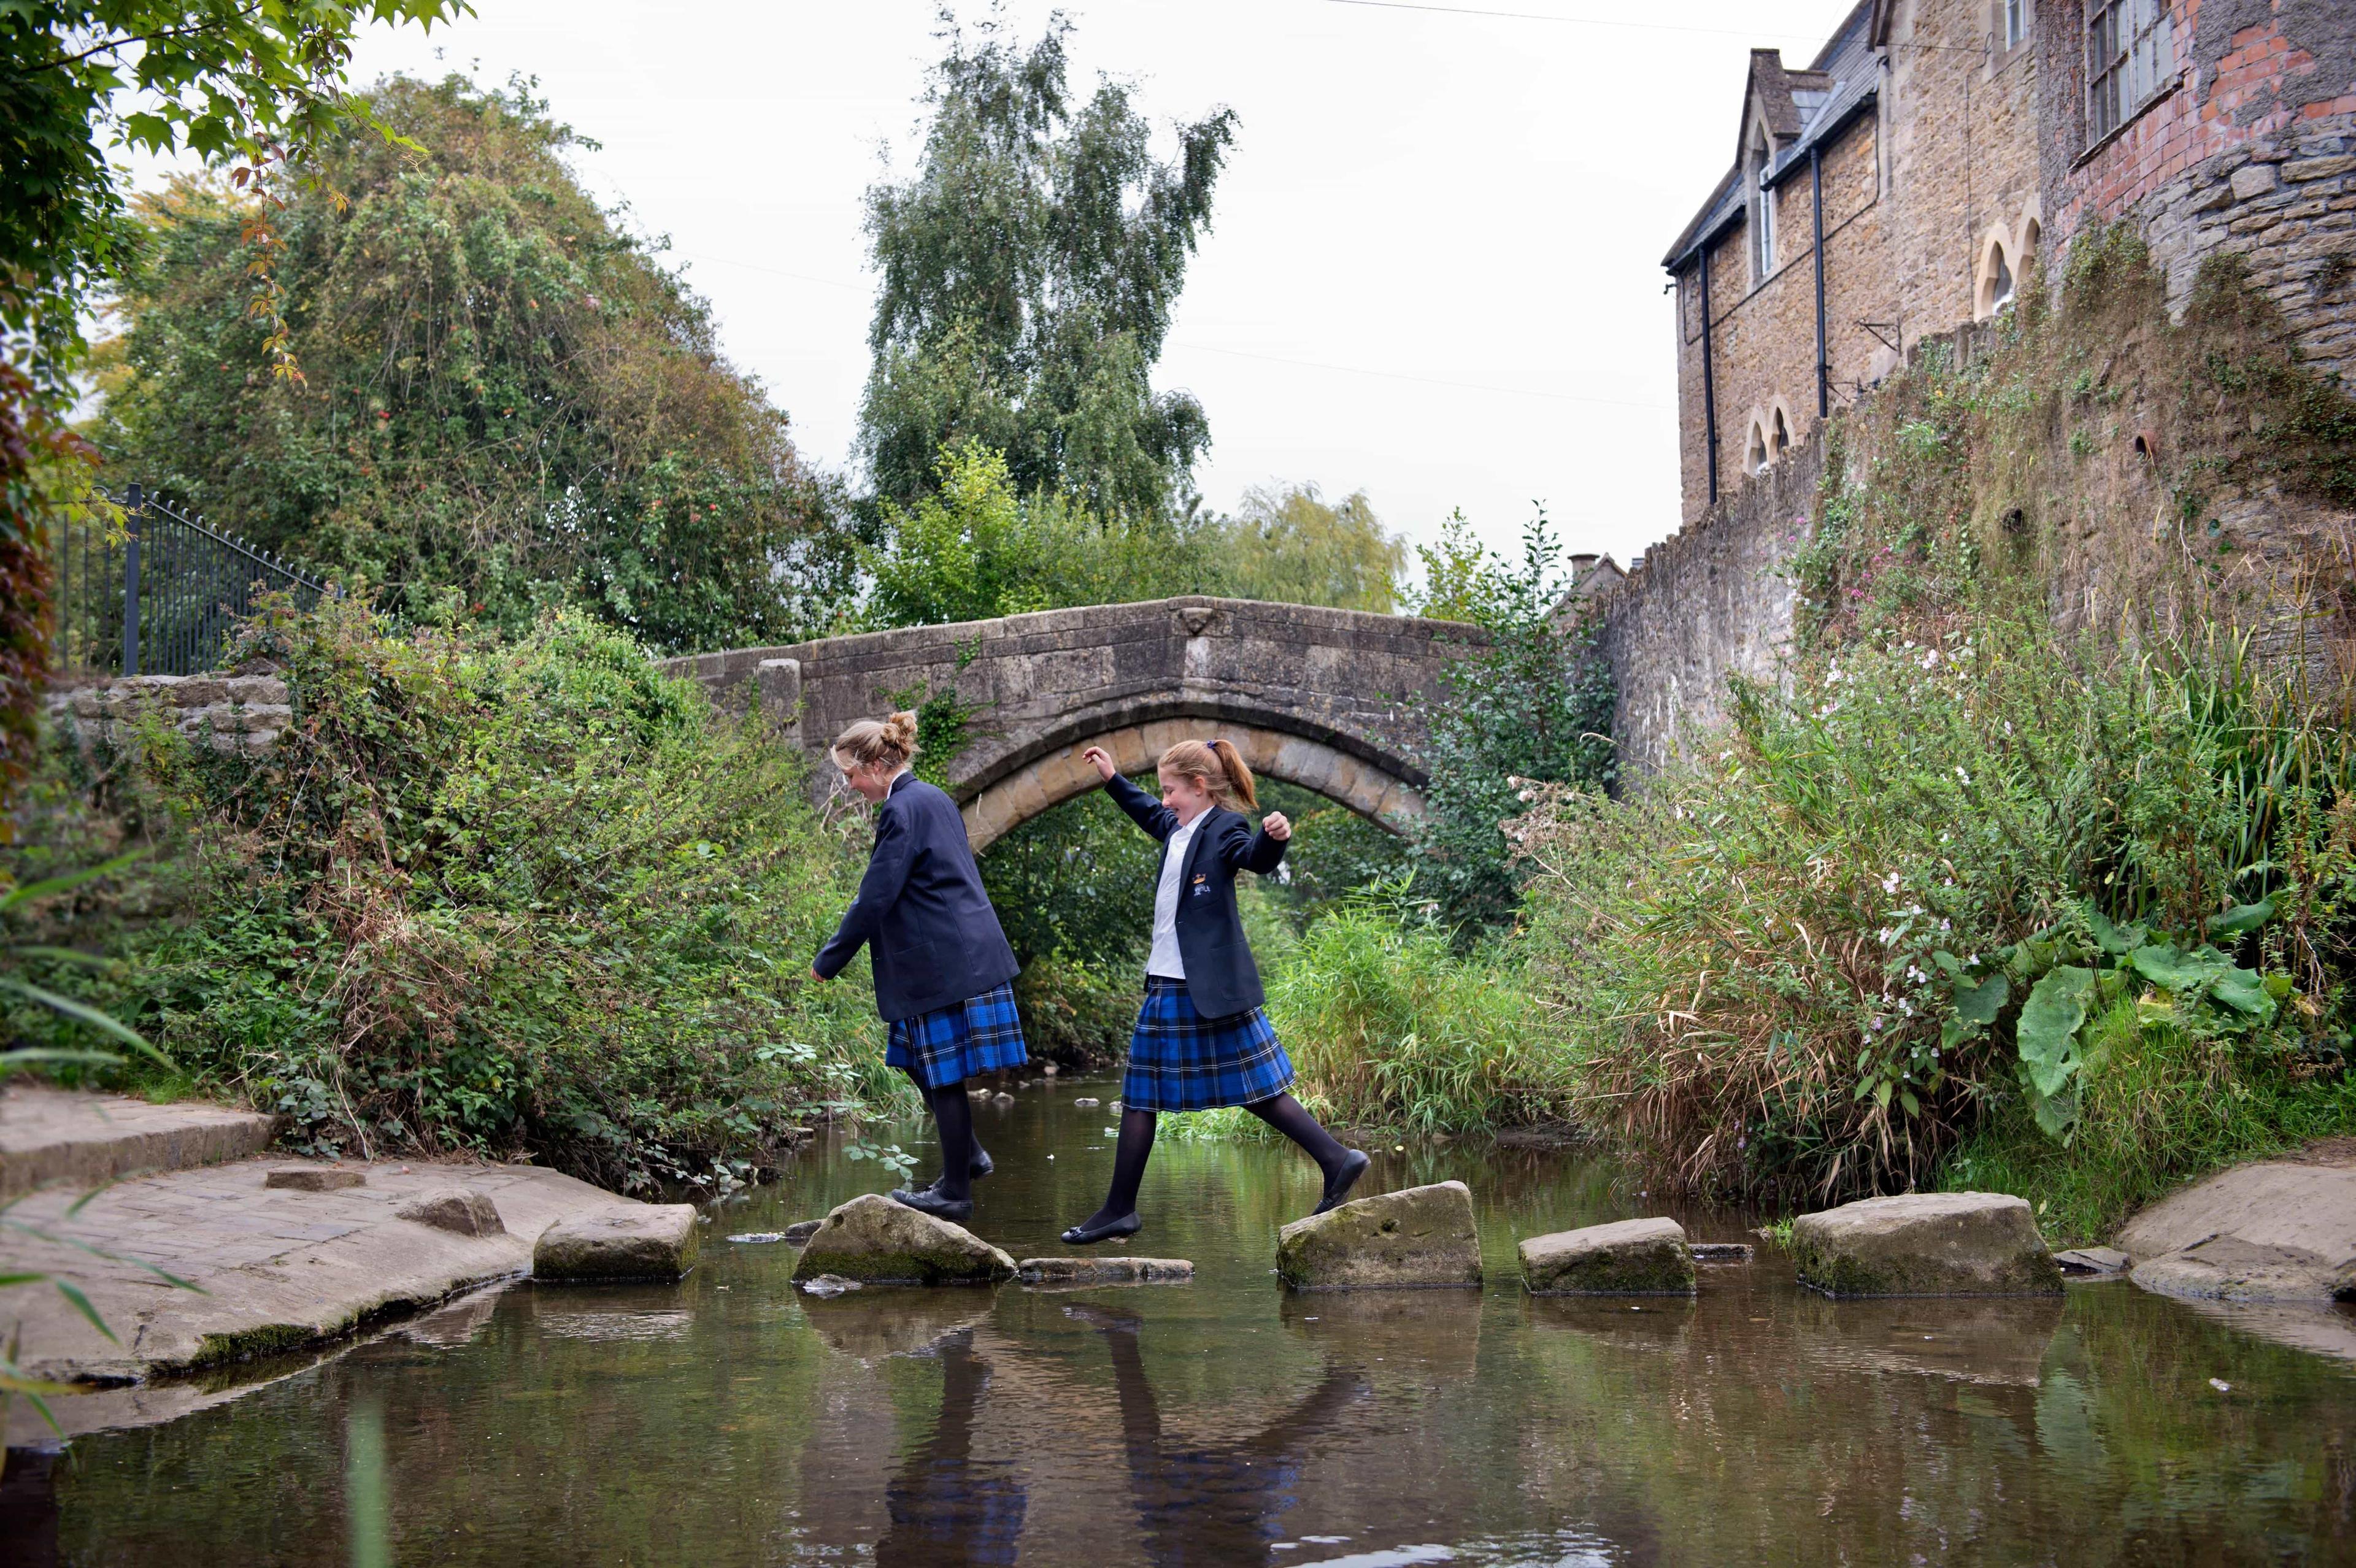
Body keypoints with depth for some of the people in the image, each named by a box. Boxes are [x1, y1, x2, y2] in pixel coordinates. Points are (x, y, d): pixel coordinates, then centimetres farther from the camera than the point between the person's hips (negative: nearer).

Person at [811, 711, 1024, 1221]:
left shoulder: (901, 811, -15)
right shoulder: (933, 799, 14)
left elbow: (875, 898, -17)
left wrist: (828, 962, -7)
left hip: (943, 964, -10)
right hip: (970, 954, 10)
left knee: (943, 1074, -1)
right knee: (922, 1061, 18)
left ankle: (956, 1192, 8)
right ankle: (967, 1155, 25)